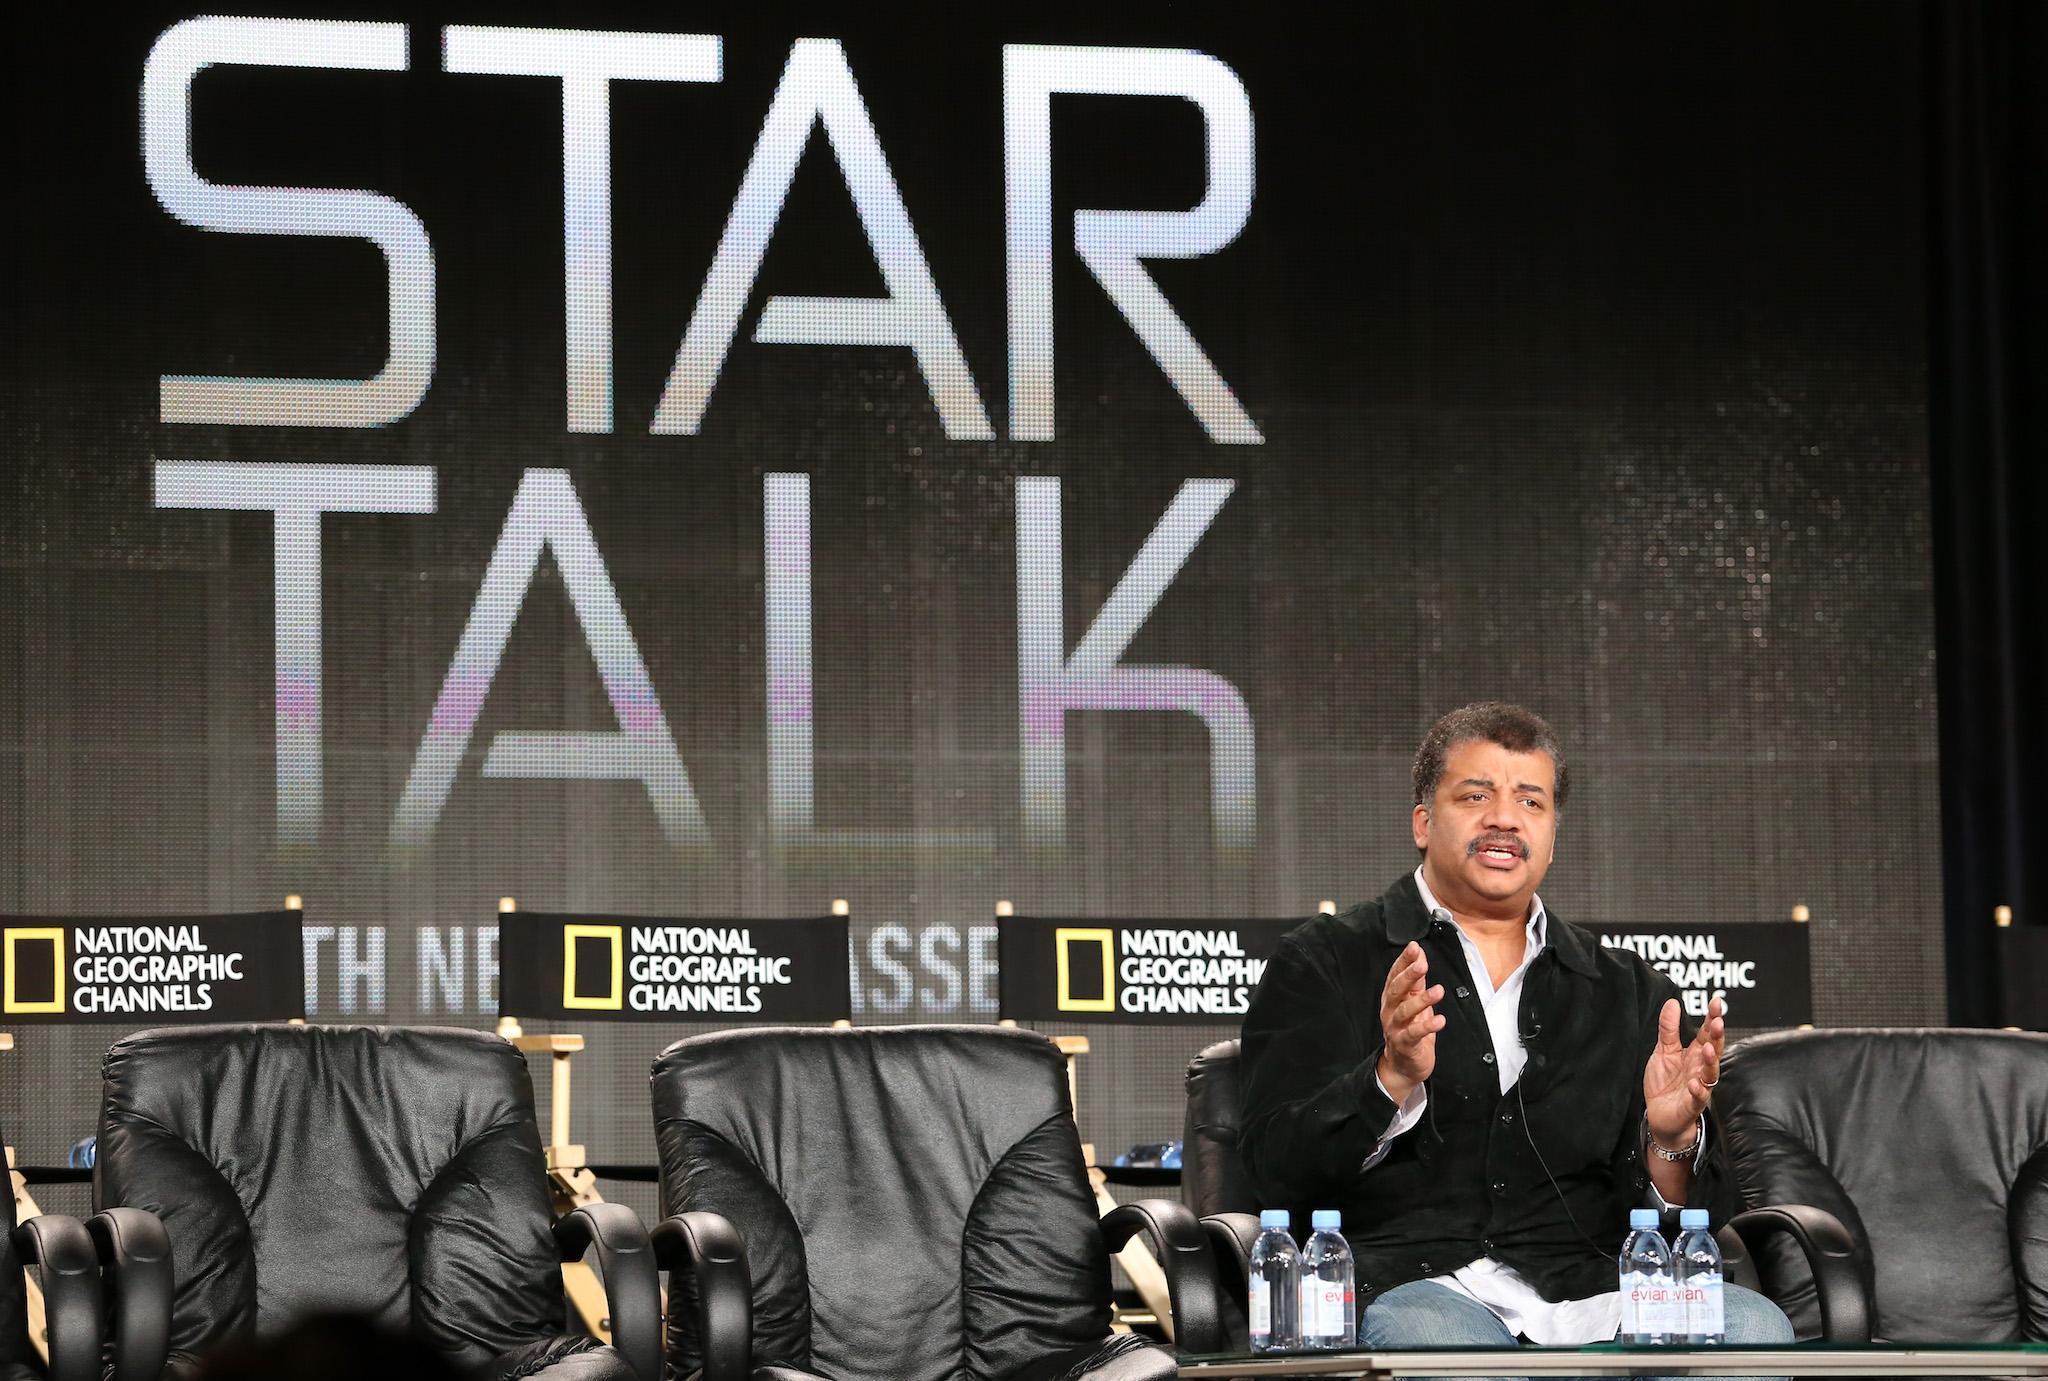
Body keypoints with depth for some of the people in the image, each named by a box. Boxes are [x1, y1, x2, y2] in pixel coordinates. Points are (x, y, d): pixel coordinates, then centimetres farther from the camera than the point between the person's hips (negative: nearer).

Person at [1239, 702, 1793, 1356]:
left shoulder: (1630, 993, 21)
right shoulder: (1321, 964, 13)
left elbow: (1666, 1224, 17)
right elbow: (1277, 1172, -1)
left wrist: (1670, 1139, -6)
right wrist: (1393, 1078, -18)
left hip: (1587, 1293, 3)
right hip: (1408, 1283, -3)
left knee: (1755, 1324, -27)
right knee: (1428, 1334, -41)